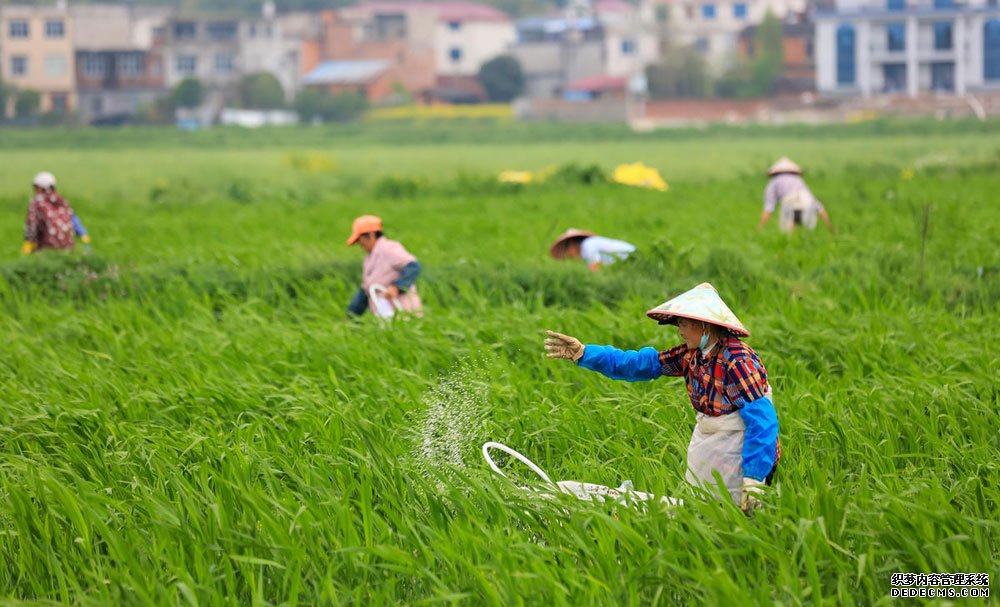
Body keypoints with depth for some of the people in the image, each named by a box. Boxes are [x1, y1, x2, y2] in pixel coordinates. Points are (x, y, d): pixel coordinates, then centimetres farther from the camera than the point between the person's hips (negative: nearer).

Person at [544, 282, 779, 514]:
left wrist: (753, 479, -31)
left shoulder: (737, 362, -24)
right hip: (707, 446, 8)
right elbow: (641, 364, 4)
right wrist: (583, 353, -1)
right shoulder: (692, 355, 0)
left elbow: (762, 420, -27)